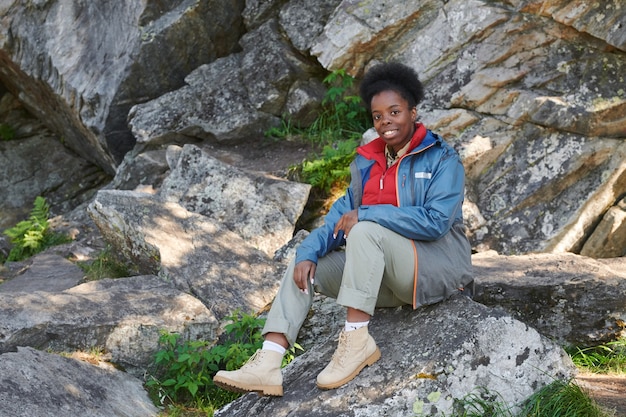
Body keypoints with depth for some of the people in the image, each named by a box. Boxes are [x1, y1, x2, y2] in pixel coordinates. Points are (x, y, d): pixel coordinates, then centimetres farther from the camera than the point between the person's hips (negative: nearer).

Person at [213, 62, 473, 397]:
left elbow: (435, 221, -20)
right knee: (304, 266, -3)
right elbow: (341, 214, 5)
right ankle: (267, 365, -19)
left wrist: (366, 214, -21)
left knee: (365, 231, -31)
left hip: (437, 267, -7)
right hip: (386, 274, 7)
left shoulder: (441, 159, -7)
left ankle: (357, 340, -28)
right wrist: (308, 252, -12)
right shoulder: (368, 162, 11)